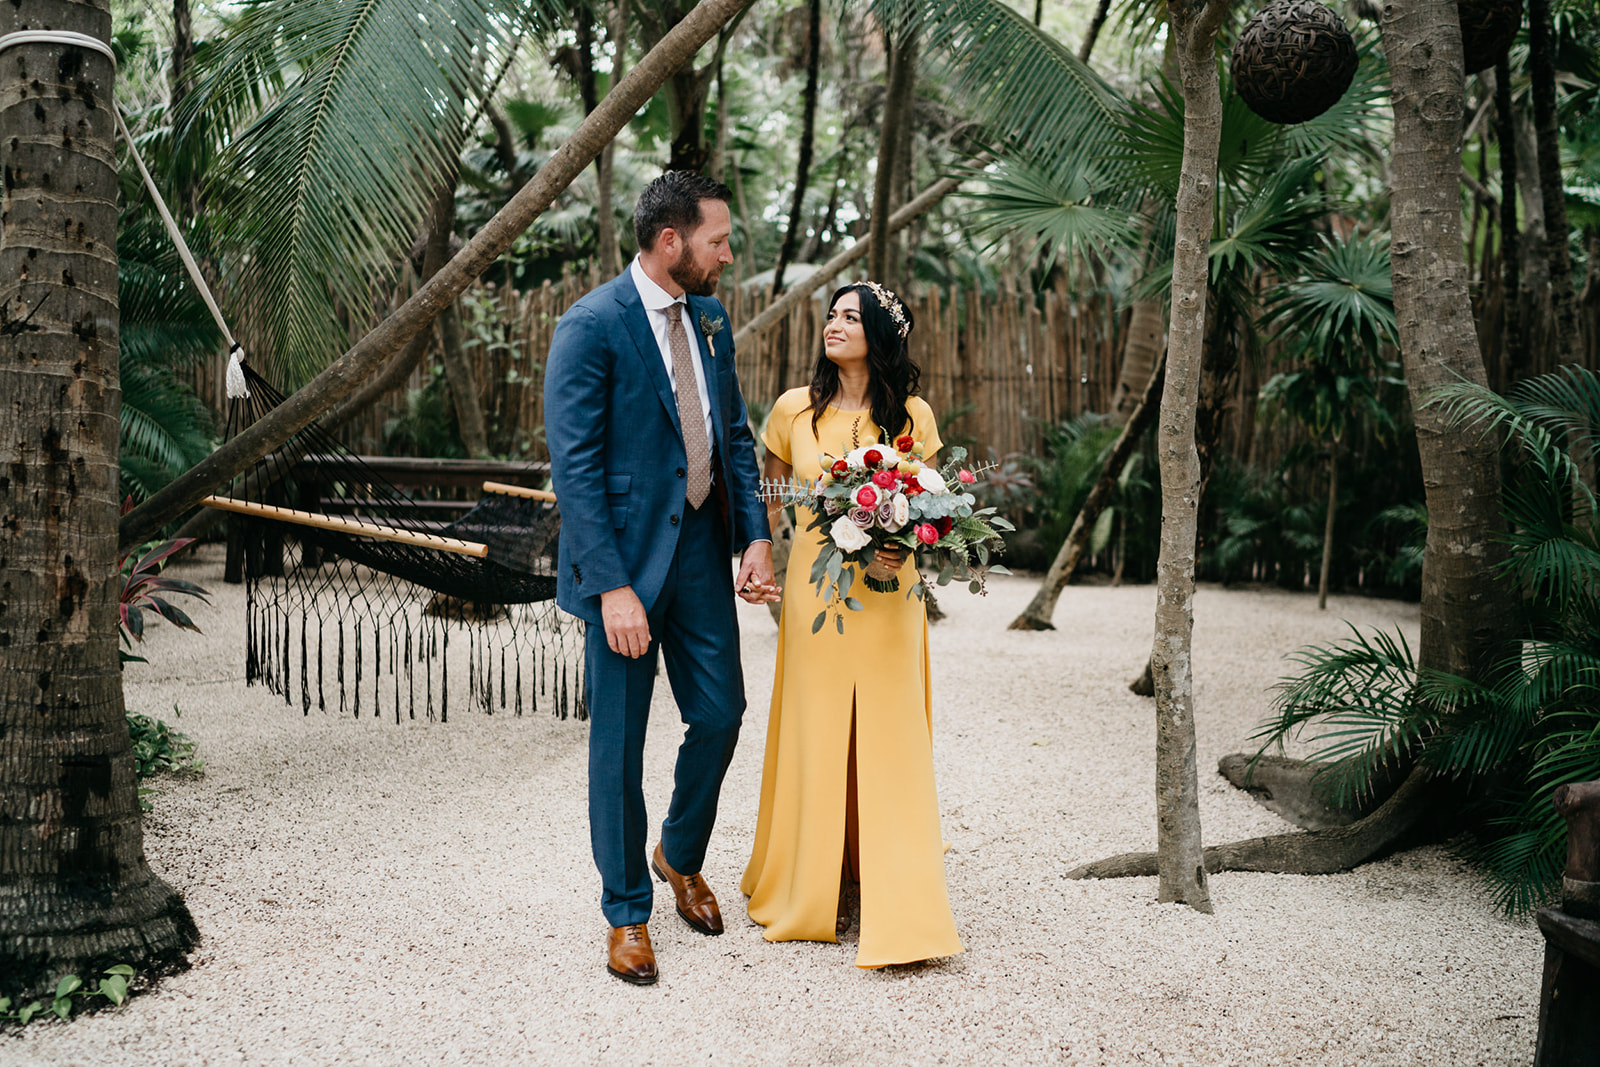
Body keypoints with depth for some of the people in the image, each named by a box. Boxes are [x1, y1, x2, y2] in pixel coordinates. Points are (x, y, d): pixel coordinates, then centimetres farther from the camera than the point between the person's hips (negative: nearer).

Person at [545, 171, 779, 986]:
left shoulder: (710, 318, 8)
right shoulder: (590, 327, -15)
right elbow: (574, 467, -17)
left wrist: (755, 536, 1)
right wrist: (613, 587, -21)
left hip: (702, 548, 7)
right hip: (625, 557, -6)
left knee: (720, 714, 12)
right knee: (619, 742, 6)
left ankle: (680, 858, 39)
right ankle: (626, 911, 24)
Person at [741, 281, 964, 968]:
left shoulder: (912, 415, 0)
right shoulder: (795, 410, 2)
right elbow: (769, 493, 15)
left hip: (888, 596, -1)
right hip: (815, 590, 1)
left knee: (888, 743, 1)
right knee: (815, 739, 7)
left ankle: (899, 910, 11)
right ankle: (811, 893, 24)